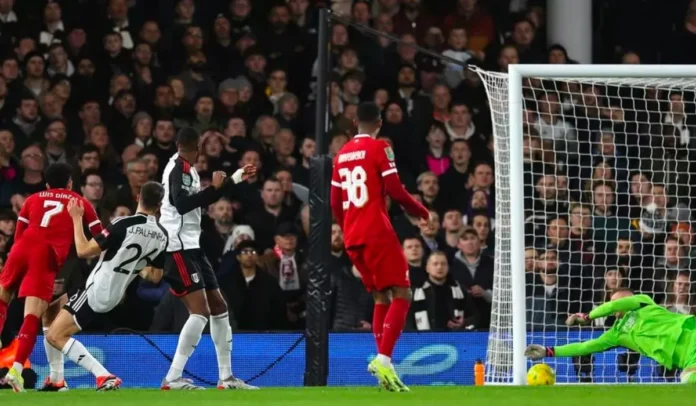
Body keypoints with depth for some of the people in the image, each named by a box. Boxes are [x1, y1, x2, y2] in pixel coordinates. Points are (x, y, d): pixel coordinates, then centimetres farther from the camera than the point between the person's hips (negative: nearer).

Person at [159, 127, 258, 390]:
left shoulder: (186, 169, 16)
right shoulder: (180, 168, -13)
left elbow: (199, 201, 30)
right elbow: (181, 204, -27)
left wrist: (235, 178, 31)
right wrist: (213, 188, -23)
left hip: (190, 246, 10)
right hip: (178, 247, -10)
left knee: (218, 307, 13)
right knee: (200, 311, -16)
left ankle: (226, 377, 19)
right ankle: (172, 379, -19)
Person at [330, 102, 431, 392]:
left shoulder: (342, 155, 15)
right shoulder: (379, 149, -5)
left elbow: (335, 204, 17)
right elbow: (395, 191, -11)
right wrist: (422, 212, 5)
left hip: (352, 238, 7)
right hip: (377, 234, -7)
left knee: (381, 297, 16)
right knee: (401, 295, -6)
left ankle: (383, 364, 7)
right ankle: (384, 359, -22)